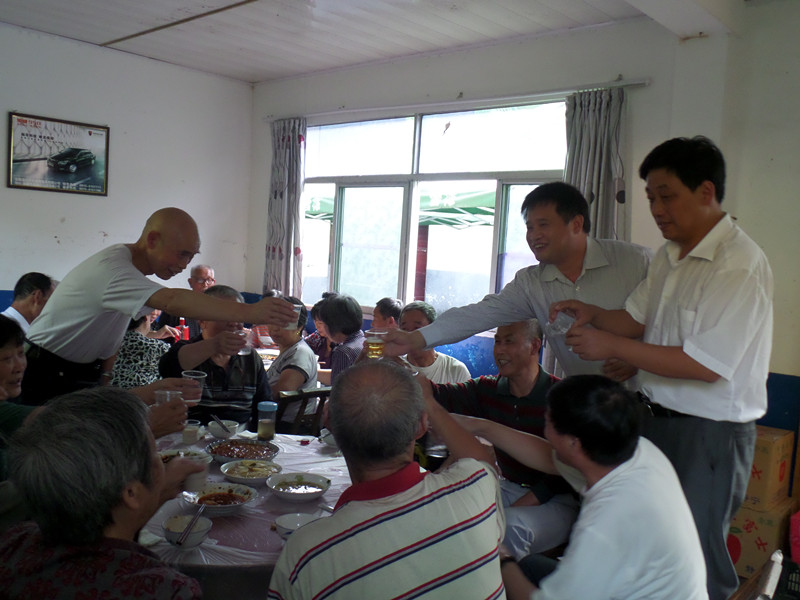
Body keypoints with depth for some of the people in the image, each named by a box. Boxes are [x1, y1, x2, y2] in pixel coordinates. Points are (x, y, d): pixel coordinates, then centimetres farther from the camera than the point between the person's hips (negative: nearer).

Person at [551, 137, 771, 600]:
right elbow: (637, 320, 14)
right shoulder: (669, 256, 9)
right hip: (658, 418, 8)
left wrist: (612, 346, -21)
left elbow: (706, 364, -23)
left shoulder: (740, 265, -18)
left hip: (710, 434, -7)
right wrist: (593, 315, -6)